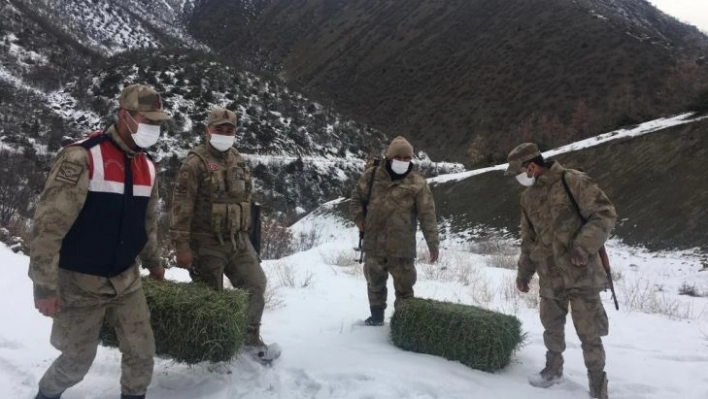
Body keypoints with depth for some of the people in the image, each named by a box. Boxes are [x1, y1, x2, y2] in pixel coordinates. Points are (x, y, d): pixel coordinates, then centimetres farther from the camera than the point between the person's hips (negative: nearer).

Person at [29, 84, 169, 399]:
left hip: (126, 280, 5)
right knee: (78, 359, 10)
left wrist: (153, 263, 23)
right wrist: (44, 285, -18)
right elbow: (48, 225, -20)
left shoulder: (148, 168, 2)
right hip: (79, 283, -5)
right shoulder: (81, 157, -20)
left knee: (142, 351, 6)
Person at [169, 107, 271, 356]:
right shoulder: (195, 162, -12)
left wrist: (245, 233, 20)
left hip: (238, 240, 7)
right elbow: (181, 206, -15)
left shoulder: (238, 161, 11)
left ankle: (250, 334, 25)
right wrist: (182, 245, -19)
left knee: (256, 284, 7)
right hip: (207, 243, -6)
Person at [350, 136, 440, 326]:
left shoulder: (417, 184, -8)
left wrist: (433, 243, -11)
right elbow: (357, 195, 16)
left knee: (404, 286, 3)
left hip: (401, 246, -3)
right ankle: (376, 316, 37)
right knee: (375, 282, 18)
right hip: (374, 244, 4)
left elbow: (427, 215, -8)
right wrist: (359, 217, 3)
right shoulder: (373, 175, 1)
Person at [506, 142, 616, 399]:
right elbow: (528, 240, 18)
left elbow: (605, 213, -14)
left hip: (581, 273, -6)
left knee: (588, 332, 2)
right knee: (551, 326, 17)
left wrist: (584, 246, -25)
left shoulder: (573, 181, -12)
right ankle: (553, 369, 37)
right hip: (550, 275, 6)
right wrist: (523, 273, 20)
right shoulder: (528, 197, 10)